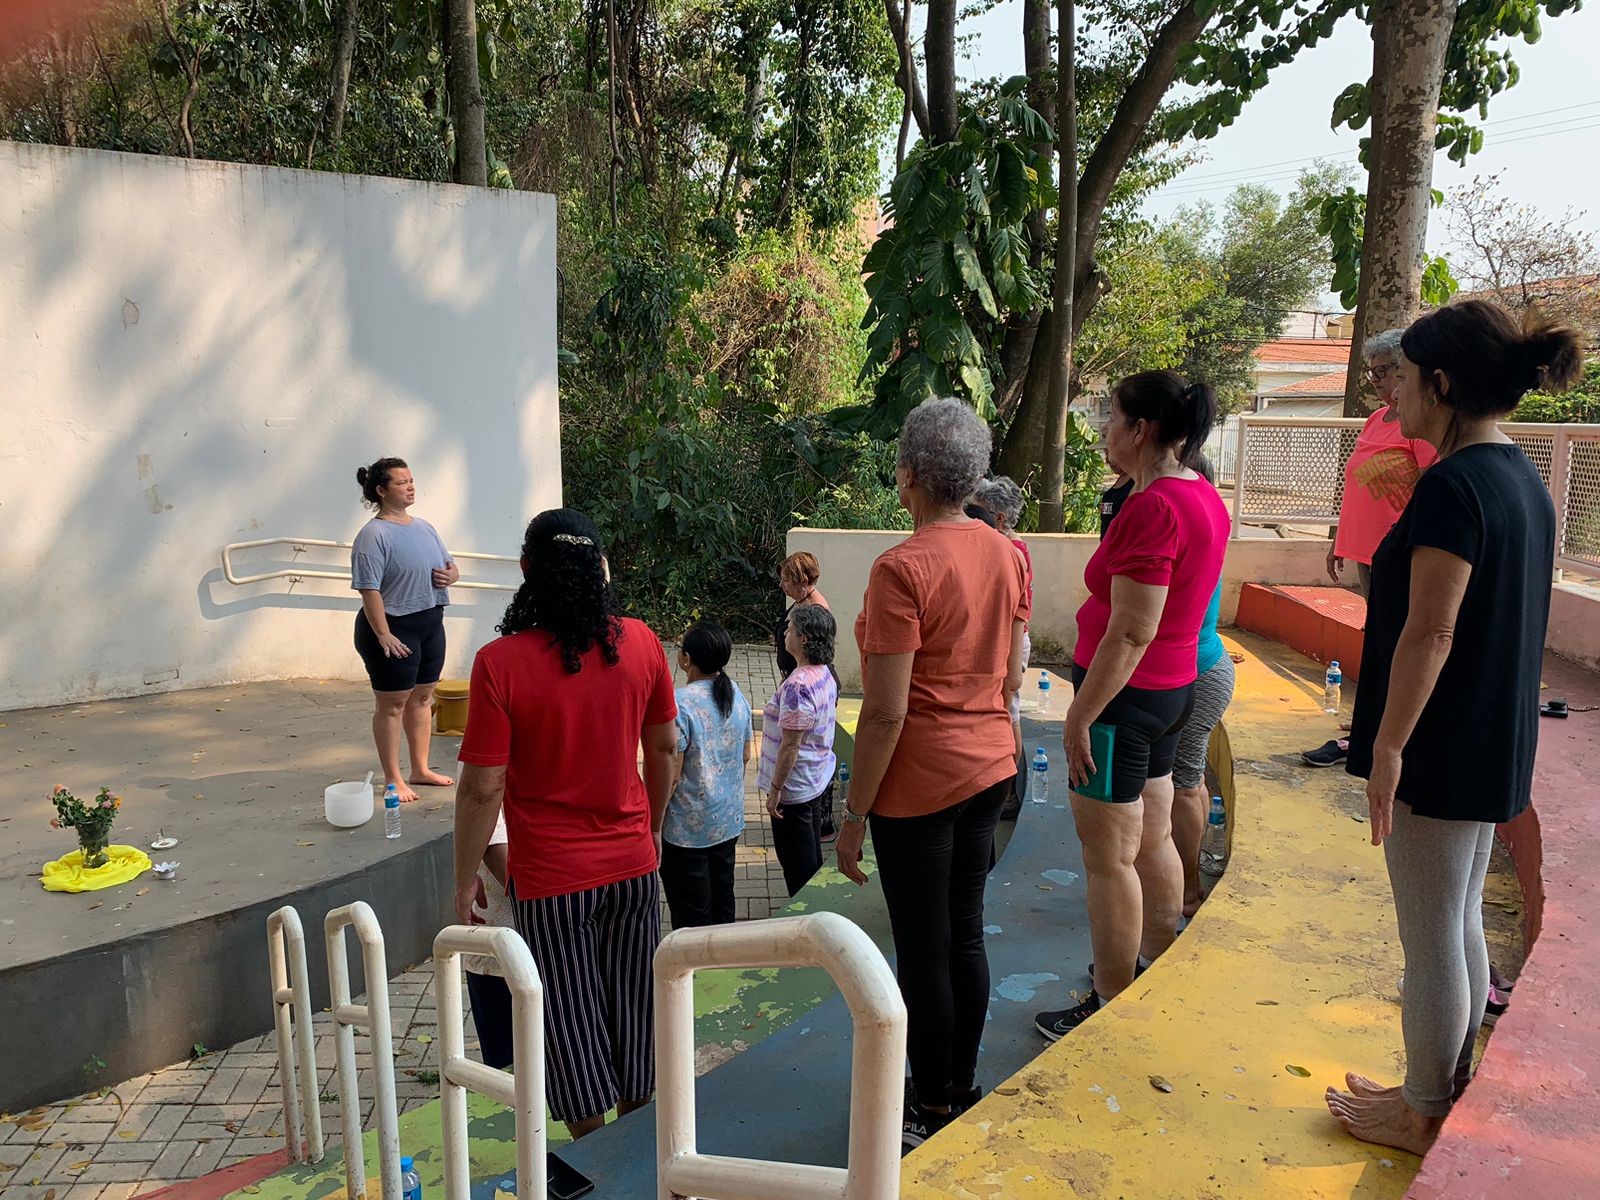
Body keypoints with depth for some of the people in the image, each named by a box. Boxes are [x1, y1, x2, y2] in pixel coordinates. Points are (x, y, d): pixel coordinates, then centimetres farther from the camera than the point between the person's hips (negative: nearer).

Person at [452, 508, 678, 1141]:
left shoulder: (500, 662, -19)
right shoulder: (640, 643, -7)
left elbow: (483, 787, -17)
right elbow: (664, 747, 4)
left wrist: (465, 879, -3)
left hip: (551, 879, -4)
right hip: (633, 864, 4)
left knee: (571, 1020, 13)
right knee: (633, 1009, 20)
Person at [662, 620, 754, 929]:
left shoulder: (680, 704, -24)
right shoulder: (736, 695, -2)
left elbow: (671, 776, -21)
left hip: (688, 829, -7)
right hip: (729, 822, 7)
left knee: (691, 917, 8)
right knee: (722, 900, 22)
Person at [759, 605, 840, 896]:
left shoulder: (798, 686, -29)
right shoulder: (824, 674, 1)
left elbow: (790, 745, -27)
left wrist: (775, 790, -17)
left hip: (795, 787, -9)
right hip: (818, 780, 9)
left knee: (797, 864, 7)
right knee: (812, 858, 22)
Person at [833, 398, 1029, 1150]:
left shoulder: (902, 569, -21)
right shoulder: (1007, 555, 1)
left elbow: (886, 712, -21)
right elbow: (1011, 678, 10)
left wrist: (853, 816, -12)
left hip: (919, 784, -7)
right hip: (990, 769, 7)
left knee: (923, 952, 8)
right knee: (965, 936, 19)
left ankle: (933, 1111, 24)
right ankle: (963, 1088, 35)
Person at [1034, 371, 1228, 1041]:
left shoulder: (1153, 508, -23)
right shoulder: (1204, 498, 7)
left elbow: (1129, 636, -25)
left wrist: (1080, 716, -18)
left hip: (1126, 693, -10)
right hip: (1173, 687, 10)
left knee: (1108, 859, 2)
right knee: (1152, 840, 21)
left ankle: (1111, 1008, 14)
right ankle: (1155, 968, 37)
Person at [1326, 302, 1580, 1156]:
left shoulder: (1453, 485, -21)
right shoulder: (1523, 479, 9)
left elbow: (1429, 633, -23)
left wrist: (1388, 745, -17)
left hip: (1442, 747, -9)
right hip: (1494, 744, 9)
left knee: (1431, 939, 5)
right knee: (1461, 925, 19)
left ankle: (1423, 1115, 21)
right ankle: (1448, 1088, 34)